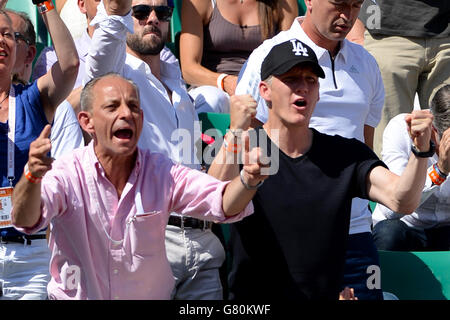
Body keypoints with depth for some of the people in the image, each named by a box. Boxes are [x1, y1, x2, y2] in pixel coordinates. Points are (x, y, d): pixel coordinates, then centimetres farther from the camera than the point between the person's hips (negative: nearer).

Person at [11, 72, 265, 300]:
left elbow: (223, 204, -12)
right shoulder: (68, 173, -8)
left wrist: (247, 180, -34)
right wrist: (33, 177, -45)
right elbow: (26, 220, -25)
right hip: (76, 295, 0)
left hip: (152, 295, 0)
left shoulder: (162, 173, 0)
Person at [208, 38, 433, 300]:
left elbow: (402, 201, -5)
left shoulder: (347, 154, 8)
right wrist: (236, 134, -32)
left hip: (327, 294, 3)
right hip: (251, 297, -3)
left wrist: (421, 151, -23)